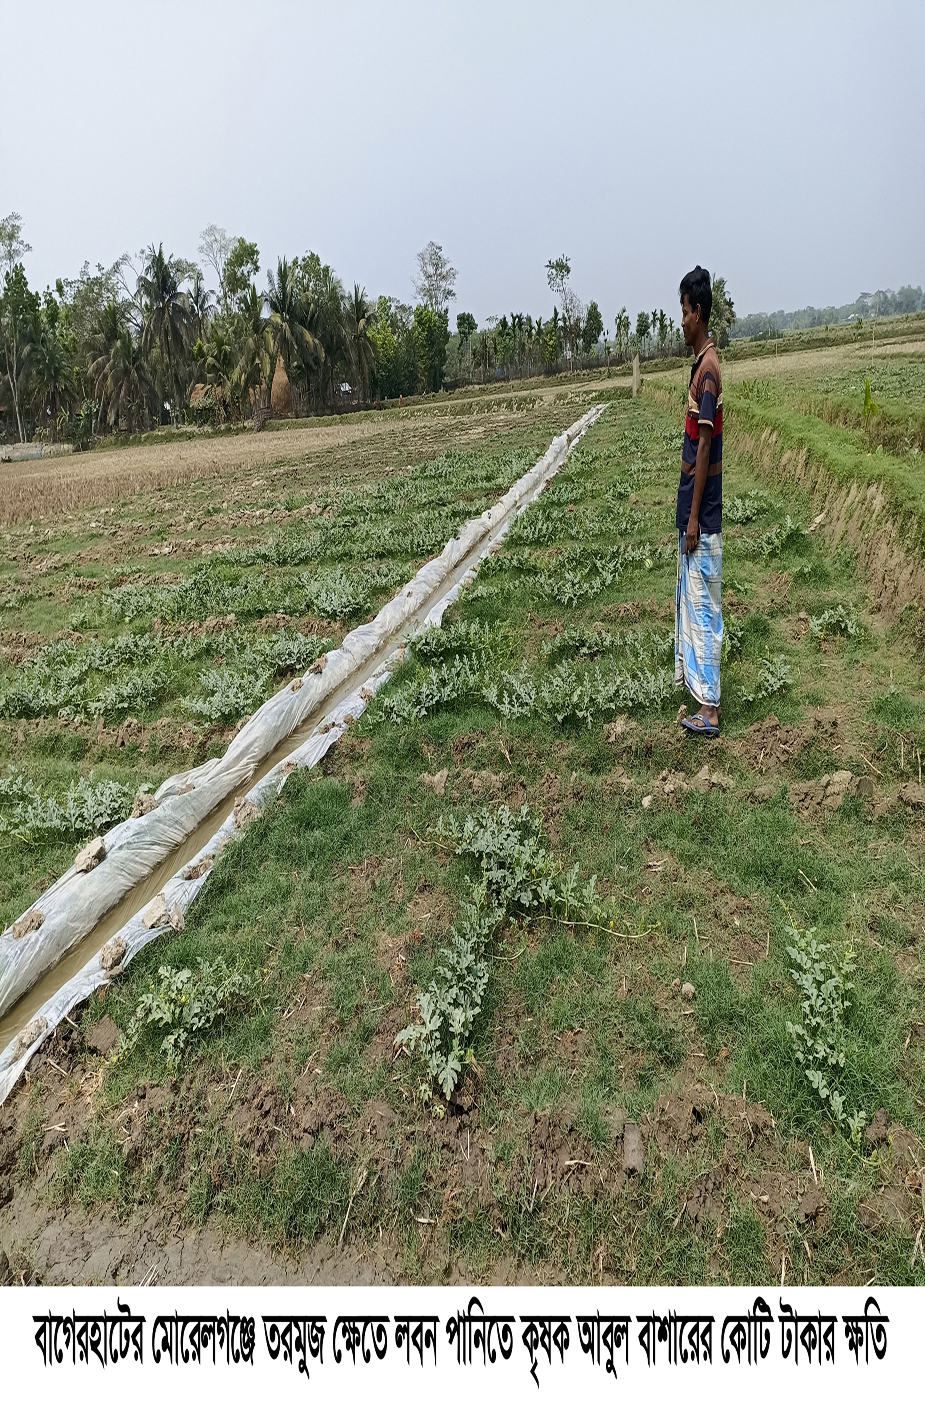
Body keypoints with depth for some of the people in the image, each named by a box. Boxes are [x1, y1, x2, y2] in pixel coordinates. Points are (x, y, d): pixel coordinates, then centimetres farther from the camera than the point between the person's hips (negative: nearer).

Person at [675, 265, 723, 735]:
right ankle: (685, 671, 35)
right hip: (692, 510, 10)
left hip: (702, 512, -10)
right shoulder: (699, 363, 15)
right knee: (686, 597, 20)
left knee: (702, 605, -8)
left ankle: (709, 709, -2)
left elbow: (705, 447, -20)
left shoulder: (708, 367, -16)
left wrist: (695, 518, -20)